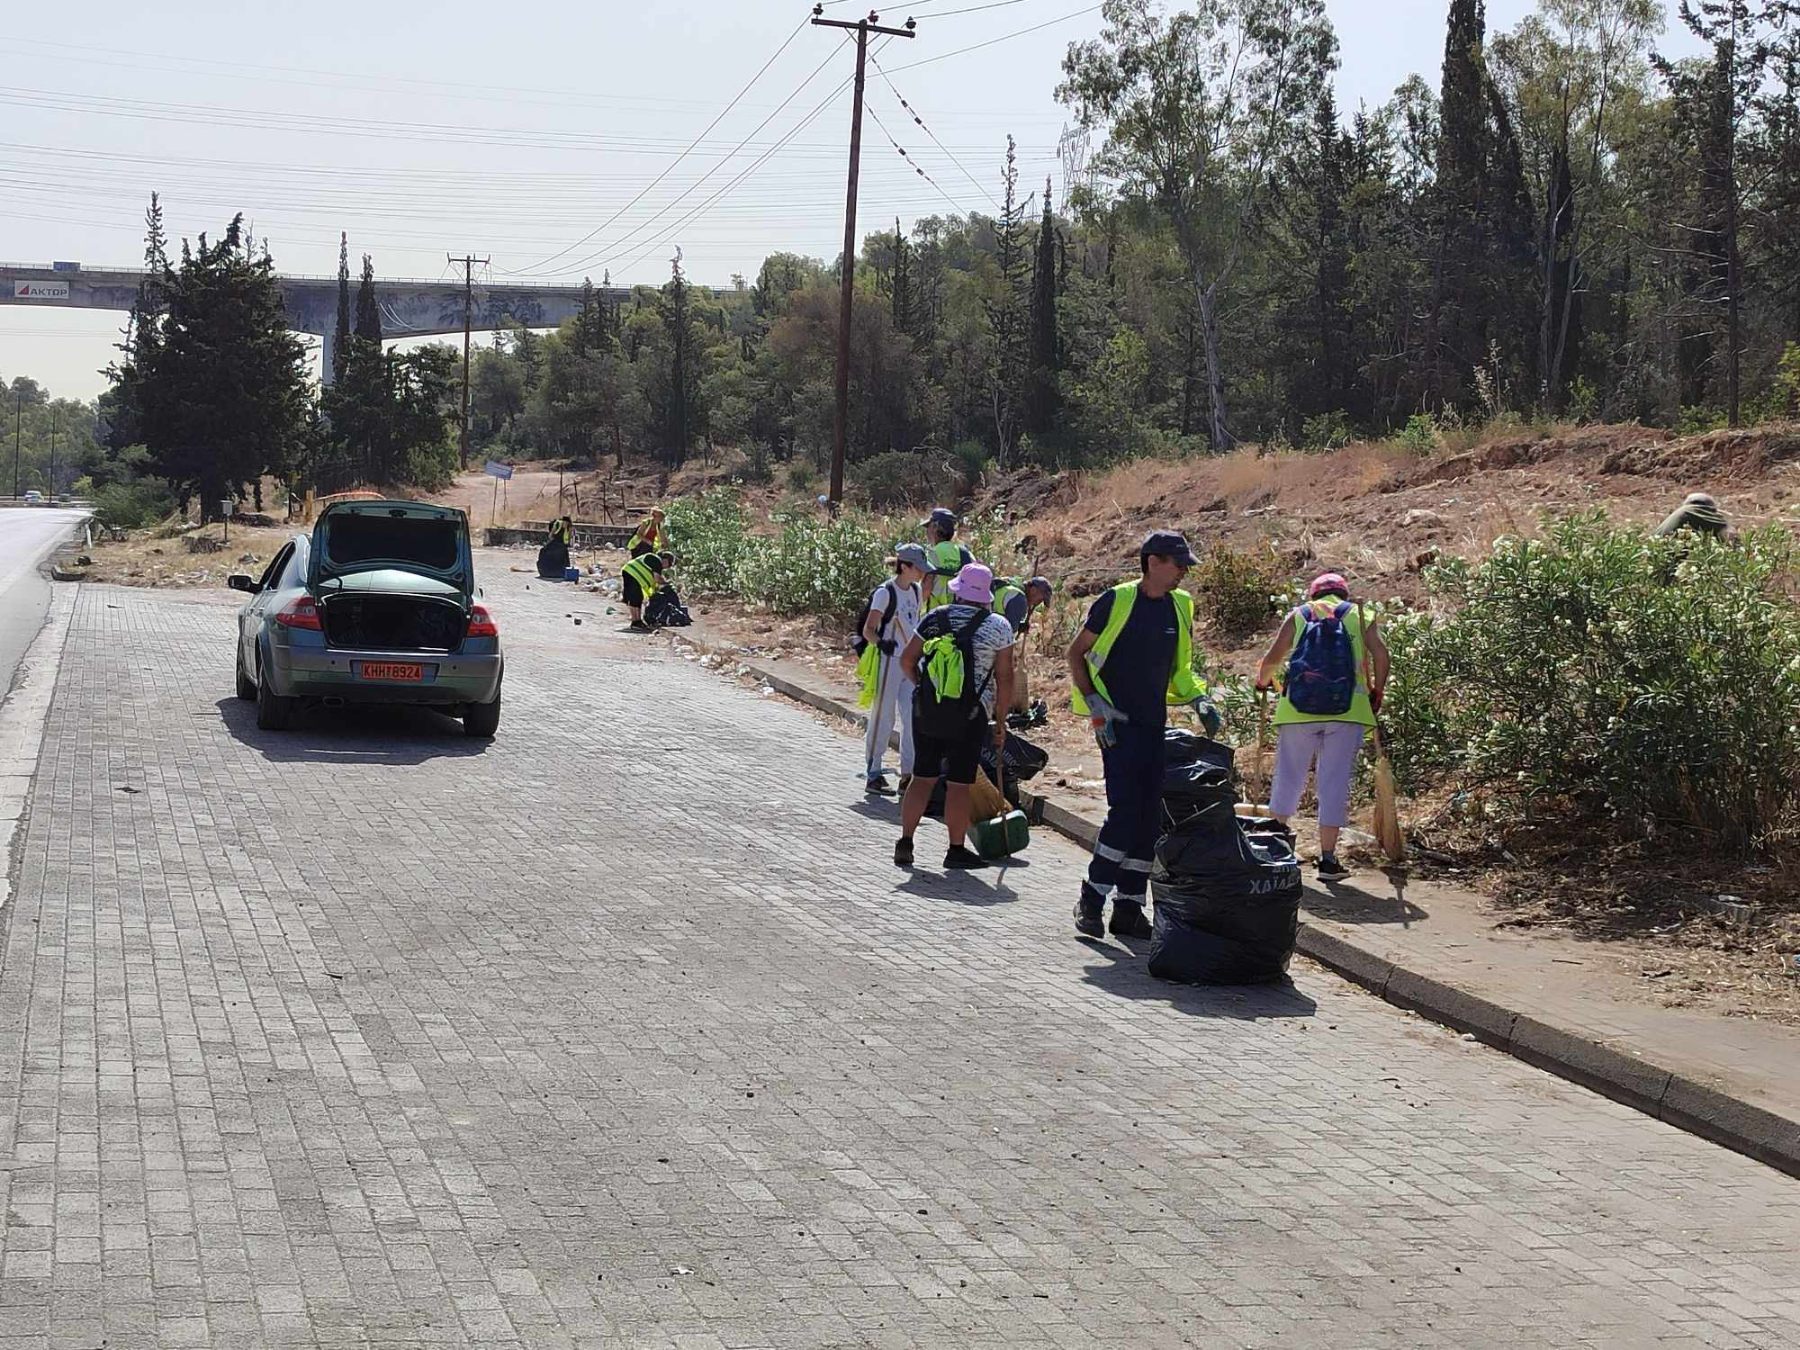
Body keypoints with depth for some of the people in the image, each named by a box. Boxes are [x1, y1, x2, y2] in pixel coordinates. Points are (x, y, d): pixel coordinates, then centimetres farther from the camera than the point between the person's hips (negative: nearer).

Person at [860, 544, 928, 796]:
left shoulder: (915, 591, 9)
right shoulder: (885, 592, -12)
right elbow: (868, 630, -15)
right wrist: (880, 643, -34)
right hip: (888, 662, -7)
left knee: (914, 718, 1)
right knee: (883, 719, -1)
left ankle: (908, 773, 6)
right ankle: (873, 774, 6)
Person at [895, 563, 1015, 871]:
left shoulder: (934, 619, 5)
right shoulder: (998, 626, -2)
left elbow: (907, 661, 7)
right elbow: (1004, 677, -3)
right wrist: (1000, 720, 5)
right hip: (970, 714, -3)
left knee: (923, 776, 12)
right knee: (959, 784, 1)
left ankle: (905, 843, 12)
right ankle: (956, 851, 6)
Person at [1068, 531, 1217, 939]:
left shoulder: (1180, 607, 11)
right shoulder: (1115, 601, -6)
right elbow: (1076, 653, 1)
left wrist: (1199, 701, 6)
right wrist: (1095, 704, -9)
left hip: (1155, 726, 6)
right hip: (1117, 724, -6)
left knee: (1149, 817, 4)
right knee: (1125, 808, -15)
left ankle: (1129, 907, 11)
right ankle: (1091, 900, -5)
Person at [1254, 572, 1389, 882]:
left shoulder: (1298, 615, 14)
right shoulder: (1358, 614, 13)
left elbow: (1272, 658, 5)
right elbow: (1380, 653, -1)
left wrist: (1262, 681, 25)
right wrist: (1377, 692, 11)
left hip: (1298, 707, 1)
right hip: (1348, 708, -1)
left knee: (1288, 777, 12)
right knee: (1334, 782, 3)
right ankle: (1328, 859, 2)